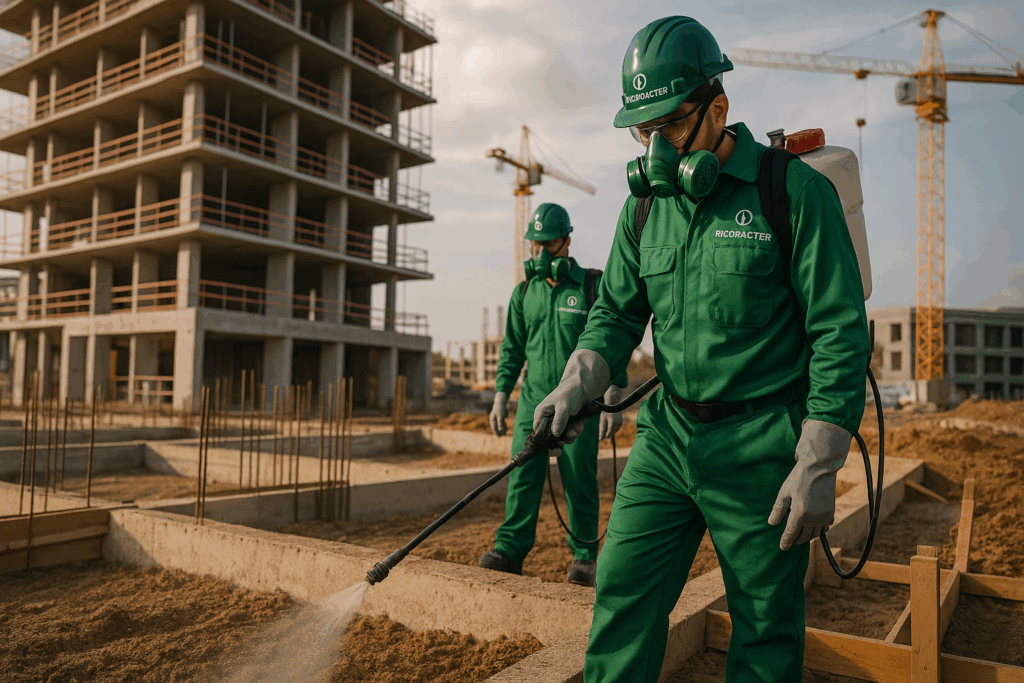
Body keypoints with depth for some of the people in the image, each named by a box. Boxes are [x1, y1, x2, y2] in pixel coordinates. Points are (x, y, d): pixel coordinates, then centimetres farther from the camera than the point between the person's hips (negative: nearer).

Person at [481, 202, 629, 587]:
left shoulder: (593, 286, 0)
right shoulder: (524, 292, 11)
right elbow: (512, 349, 15)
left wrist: (612, 401, -9)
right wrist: (500, 398, 10)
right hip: (533, 400, 4)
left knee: (579, 481, 1)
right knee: (522, 474, -2)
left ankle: (584, 557, 14)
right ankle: (510, 549, 4)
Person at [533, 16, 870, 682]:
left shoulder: (797, 190, -8)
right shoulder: (645, 202, 7)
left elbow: (841, 332, -10)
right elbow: (617, 311, 11)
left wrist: (818, 468, -13)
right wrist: (575, 386, -8)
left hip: (760, 448, -4)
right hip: (666, 434, 4)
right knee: (623, 594, 5)